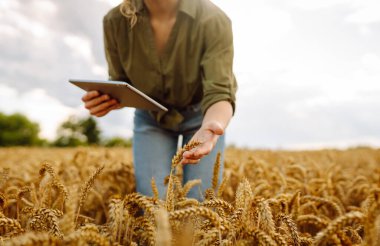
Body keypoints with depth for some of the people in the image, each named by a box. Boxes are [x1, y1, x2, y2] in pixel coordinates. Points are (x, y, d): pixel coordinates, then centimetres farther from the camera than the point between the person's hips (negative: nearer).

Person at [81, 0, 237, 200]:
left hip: (202, 115, -1)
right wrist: (102, 100, -33)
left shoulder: (213, 20, -31)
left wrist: (211, 126, -59)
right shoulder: (116, 21, -22)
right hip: (151, 116, 2)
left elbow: (219, 93, -36)